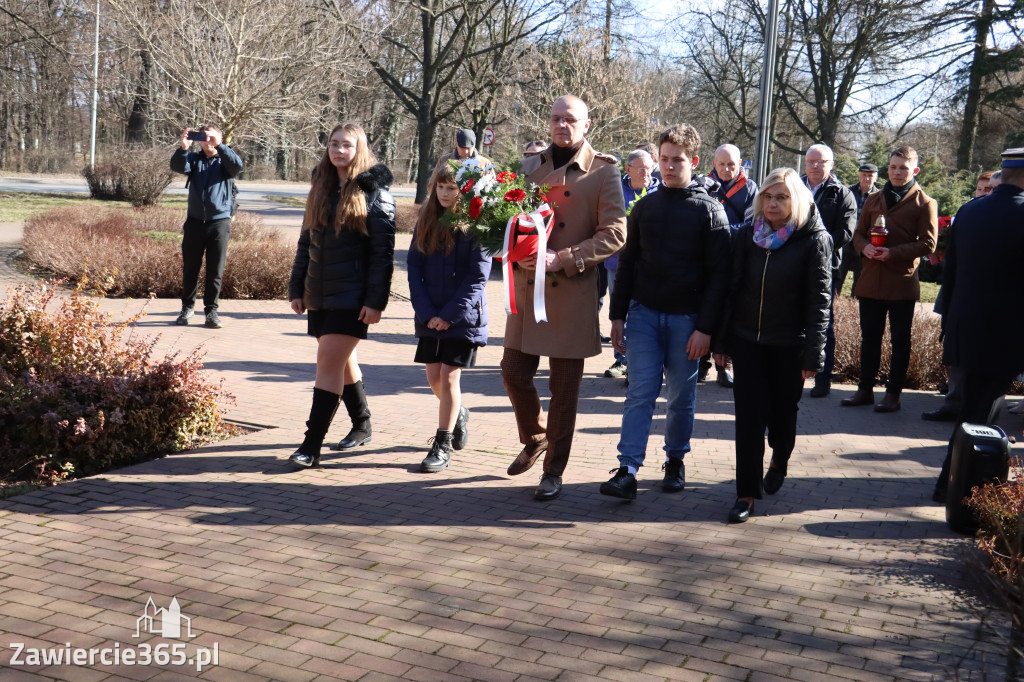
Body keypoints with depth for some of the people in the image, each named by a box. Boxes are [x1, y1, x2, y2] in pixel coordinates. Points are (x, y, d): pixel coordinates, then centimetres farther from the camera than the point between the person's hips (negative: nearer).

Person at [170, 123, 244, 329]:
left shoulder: (225, 160, 6)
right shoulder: (194, 159, 10)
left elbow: (238, 166, -16)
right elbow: (177, 166, -9)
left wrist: (219, 146, -27)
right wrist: (183, 148, -29)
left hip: (219, 222, -2)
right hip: (195, 222, 2)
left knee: (216, 271, 1)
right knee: (190, 268, 8)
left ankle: (211, 310, 8)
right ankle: (188, 307, 21)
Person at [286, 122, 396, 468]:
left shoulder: (374, 191, -5)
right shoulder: (321, 189, 13)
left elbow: (382, 251, -10)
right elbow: (306, 243, 16)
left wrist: (376, 300, -16)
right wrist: (297, 288, 11)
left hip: (353, 296, -7)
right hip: (319, 295, 7)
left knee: (329, 363, -11)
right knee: (342, 362, 15)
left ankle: (312, 445, -8)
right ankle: (362, 425, 32)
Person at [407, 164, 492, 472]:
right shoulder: (426, 221, 5)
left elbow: (478, 277, -12)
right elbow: (414, 267, 3)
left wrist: (450, 314, -15)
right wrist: (426, 311, -8)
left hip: (463, 315, -5)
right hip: (431, 316, 5)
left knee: (449, 376, -3)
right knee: (434, 377, 9)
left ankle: (442, 446, 6)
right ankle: (458, 415, 39)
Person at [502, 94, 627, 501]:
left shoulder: (603, 173, -2)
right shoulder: (530, 166, 11)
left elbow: (615, 234, -10)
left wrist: (562, 258, -19)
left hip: (573, 293, -4)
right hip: (527, 285, 4)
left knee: (564, 387, 3)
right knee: (514, 373, 7)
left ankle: (554, 471, 16)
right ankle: (535, 439, 34)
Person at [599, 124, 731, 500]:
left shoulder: (709, 210, -1)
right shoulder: (645, 207, 8)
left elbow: (718, 273, -5)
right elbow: (627, 263, 11)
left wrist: (705, 327, -12)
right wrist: (617, 315, 5)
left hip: (687, 318, -2)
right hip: (644, 313, 2)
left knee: (682, 395, 8)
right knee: (641, 392, -4)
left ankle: (675, 460, 26)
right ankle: (627, 470, -7)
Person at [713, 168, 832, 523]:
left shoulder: (814, 240, -8)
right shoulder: (747, 235, 1)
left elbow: (819, 301, -9)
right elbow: (732, 288, 5)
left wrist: (813, 354, -13)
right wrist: (721, 341, 3)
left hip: (789, 344, -2)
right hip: (747, 338, 2)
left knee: (783, 410, 12)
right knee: (750, 414, -2)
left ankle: (780, 462, 44)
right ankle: (747, 493, 4)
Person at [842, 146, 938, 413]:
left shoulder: (924, 203, -1)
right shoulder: (873, 200, 15)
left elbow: (928, 243, -8)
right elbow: (859, 233, 16)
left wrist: (893, 253, -18)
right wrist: (865, 247, -8)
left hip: (902, 282, -5)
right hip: (871, 280, 5)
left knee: (900, 340, 4)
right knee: (869, 337, 11)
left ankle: (893, 393, 11)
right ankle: (865, 389, 20)